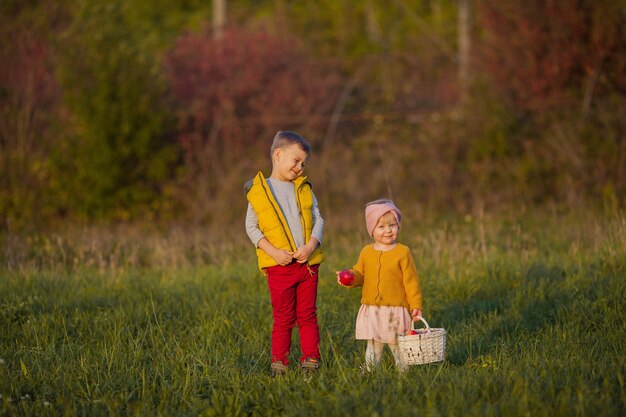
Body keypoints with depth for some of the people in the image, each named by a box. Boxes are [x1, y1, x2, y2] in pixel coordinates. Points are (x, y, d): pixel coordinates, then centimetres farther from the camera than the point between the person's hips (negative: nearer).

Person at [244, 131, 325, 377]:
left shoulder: (303, 189, 11)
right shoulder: (259, 190, 0)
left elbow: (318, 220, 9)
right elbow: (251, 227, -2)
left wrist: (311, 246, -10)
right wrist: (273, 251, -13)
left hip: (308, 262, 3)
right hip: (279, 265, -3)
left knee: (307, 315, 7)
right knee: (283, 318, 0)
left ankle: (310, 359, 14)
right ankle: (279, 363, 8)